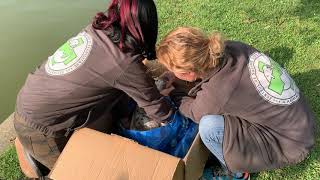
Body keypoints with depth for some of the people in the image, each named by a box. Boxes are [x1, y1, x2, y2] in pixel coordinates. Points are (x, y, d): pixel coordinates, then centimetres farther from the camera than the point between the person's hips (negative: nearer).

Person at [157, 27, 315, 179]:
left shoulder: (216, 93, -33)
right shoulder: (230, 48, -16)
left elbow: (194, 112, -8)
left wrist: (173, 95, 10)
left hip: (291, 144, -7)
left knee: (209, 126, -23)